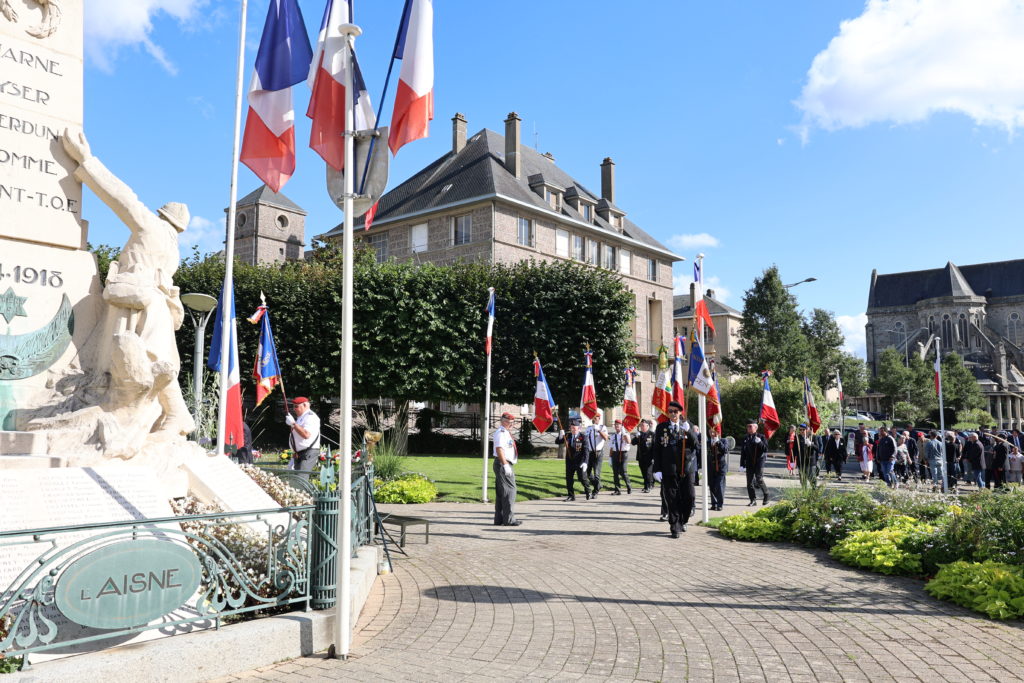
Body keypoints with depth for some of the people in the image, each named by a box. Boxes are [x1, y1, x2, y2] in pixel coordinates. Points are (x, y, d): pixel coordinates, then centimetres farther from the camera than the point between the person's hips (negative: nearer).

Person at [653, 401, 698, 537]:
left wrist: (688, 431, -17)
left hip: (687, 468, 1)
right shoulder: (661, 428, 4)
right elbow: (657, 450, 3)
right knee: (672, 500, 1)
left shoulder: (687, 425, 8)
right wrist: (657, 469, -3)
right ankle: (675, 528, 11)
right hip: (669, 469, -1)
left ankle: (682, 521, 27)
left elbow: (696, 445, -1)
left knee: (689, 497, 2)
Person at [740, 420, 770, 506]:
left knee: (759, 480, -10)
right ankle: (753, 500, 11)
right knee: (749, 482, 3)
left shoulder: (761, 437, -1)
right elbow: (743, 452, 12)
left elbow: (766, 449, -8)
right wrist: (742, 464, 8)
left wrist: (760, 443, -24)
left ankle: (766, 495, 15)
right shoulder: (745, 438, 11)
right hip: (749, 464, 4)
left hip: (759, 463, -4)